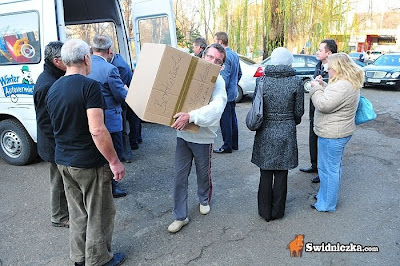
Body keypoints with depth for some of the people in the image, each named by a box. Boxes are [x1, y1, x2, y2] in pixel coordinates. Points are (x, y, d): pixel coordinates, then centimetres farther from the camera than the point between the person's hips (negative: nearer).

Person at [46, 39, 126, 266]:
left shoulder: (53, 90, 6)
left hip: (63, 161, 8)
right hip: (89, 163, -7)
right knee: (99, 214, 10)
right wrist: (114, 161, -19)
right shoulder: (89, 86, -19)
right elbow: (97, 130, -25)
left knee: (77, 213, 21)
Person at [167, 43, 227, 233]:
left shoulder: (218, 82, -11)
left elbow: (216, 107, -28)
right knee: (179, 176, 6)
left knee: (203, 174, 17)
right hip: (182, 134, 3)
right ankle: (180, 216, 20)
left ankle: (204, 200, 46)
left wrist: (190, 116, -38)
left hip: (203, 137, -3)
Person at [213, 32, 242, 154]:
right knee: (232, 119, 17)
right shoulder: (235, 55, 11)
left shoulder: (224, 56, -19)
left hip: (226, 94, -10)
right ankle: (234, 144, 28)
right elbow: (239, 73, 19)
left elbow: (224, 78, -22)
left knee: (225, 121, -1)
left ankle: (227, 146, 8)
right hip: (233, 93, 10)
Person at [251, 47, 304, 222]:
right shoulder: (296, 82, -6)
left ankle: (265, 212, 24)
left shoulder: (262, 81, -5)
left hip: (265, 132, 1)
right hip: (286, 133, 0)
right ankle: (277, 211, 25)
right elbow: (299, 111, 0)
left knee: (265, 174, 11)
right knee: (281, 175, 11)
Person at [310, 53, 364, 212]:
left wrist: (316, 88, -14)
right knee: (334, 167, 21)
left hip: (331, 135, -11)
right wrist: (322, 85, 6)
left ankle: (327, 204, 15)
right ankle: (325, 196, 38)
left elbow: (323, 105, -27)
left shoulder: (342, 86, -25)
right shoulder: (351, 83, 11)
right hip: (341, 132, 11)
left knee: (328, 169, 1)